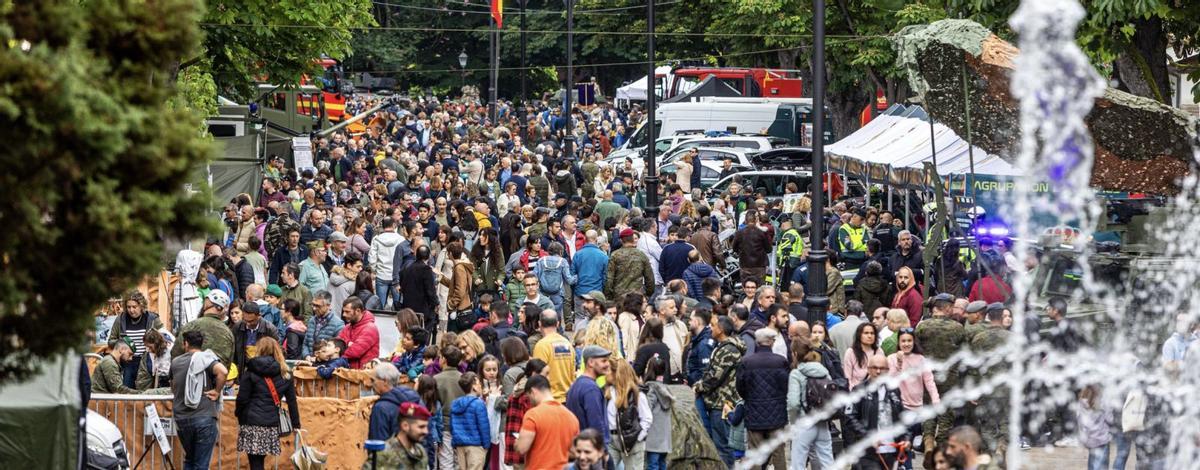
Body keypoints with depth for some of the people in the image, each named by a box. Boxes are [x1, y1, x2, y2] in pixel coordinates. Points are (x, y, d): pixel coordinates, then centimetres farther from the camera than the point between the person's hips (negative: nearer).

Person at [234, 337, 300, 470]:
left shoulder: (251, 372, 0)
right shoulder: (285, 373, 10)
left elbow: (242, 399, -4)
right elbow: (292, 401, 12)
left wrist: (240, 419, 9)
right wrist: (296, 425, 17)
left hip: (252, 422, -4)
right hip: (272, 424, 4)